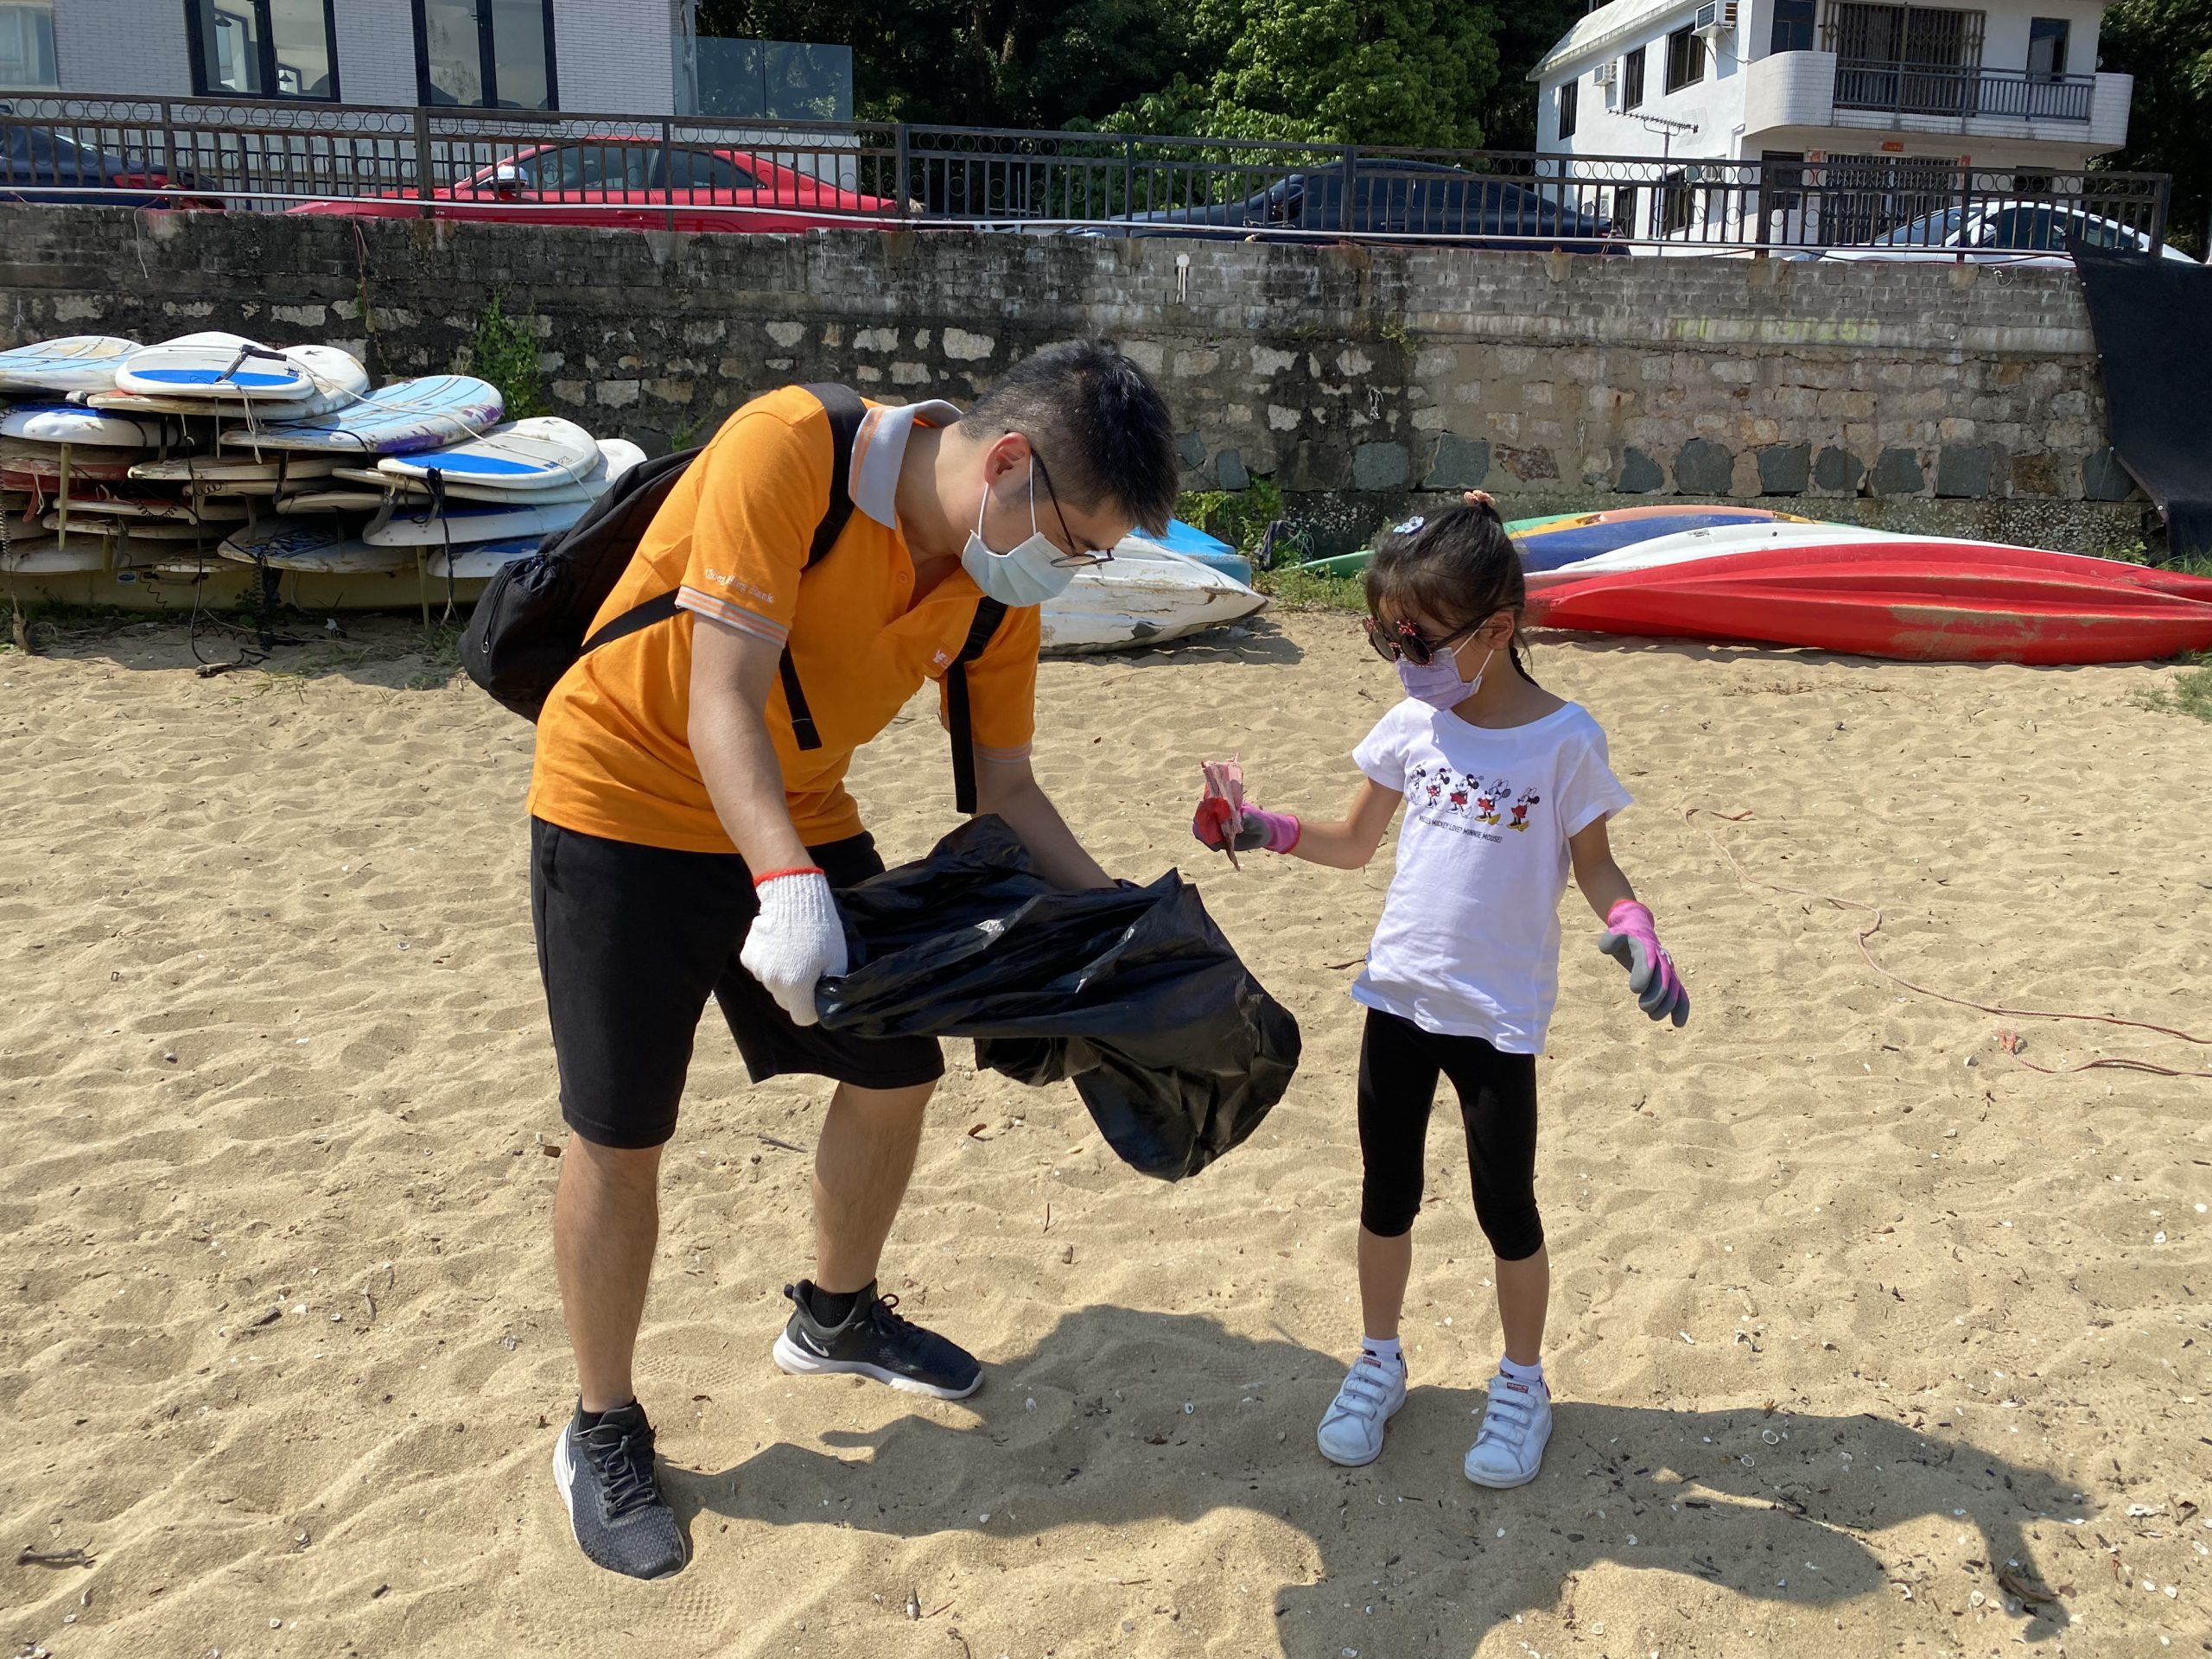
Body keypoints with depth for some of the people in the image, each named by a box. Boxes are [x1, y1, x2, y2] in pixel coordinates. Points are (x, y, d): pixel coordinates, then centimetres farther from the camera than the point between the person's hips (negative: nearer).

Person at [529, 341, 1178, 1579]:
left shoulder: (1003, 583, -8)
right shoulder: (788, 447, -28)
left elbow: (1006, 787, 0)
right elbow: (722, 700, -32)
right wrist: (786, 886, -43)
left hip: (801, 820, 6)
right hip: (627, 807, -6)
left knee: (897, 1071, 10)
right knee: (620, 1134, -2)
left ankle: (838, 1315, 37)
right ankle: (604, 1432, 20)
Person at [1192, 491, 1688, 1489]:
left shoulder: (1563, 742, -12)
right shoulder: (1410, 726, 0)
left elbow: (1594, 866, -3)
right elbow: (1353, 843, 10)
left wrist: (1632, 930, -23)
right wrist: (1262, 830, -5)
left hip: (1498, 1016, -4)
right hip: (1398, 995, 4)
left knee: (1506, 1207, 8)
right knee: (1387, 1193, 14)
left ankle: (1521, 1383, 30)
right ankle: (1378, 1361, 33)